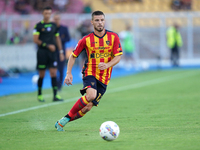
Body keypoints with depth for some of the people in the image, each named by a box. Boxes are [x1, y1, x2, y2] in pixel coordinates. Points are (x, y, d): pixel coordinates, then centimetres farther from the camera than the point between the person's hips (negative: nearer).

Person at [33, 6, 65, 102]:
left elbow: (57, 39, 18)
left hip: (52, 52, 3)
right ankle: (39, 95, 15)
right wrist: (47, 45, -13)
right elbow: (35, 40, -8)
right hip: (42, 52, -3)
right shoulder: (38, 25, -2)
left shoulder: (54, 25, 12)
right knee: (42, 75, 2)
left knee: (53, 73, -5)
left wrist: (61, 52, 12)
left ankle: (55, 95, -6)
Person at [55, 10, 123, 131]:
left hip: (104, 78, 2)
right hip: (90, 73, -2)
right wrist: (69, 73, -6)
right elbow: (73, 56, 7)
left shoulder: (113, 37, 1)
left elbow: (118, 57, -2)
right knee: (91, 95, -32)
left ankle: (63, 122, 10)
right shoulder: (86, 39, -1)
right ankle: (68, 117, -15)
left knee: (88, 107, -7)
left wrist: (107, 65, -22)